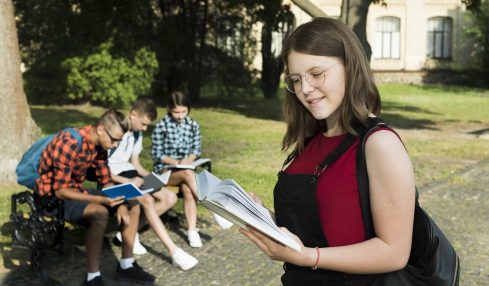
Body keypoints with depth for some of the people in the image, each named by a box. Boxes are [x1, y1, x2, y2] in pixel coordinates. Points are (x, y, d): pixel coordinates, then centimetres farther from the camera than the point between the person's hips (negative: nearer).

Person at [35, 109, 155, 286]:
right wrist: (100, 199, -33)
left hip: (75, 190, 9)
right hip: (52, 196, -9)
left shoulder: (99, 144, -3)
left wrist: (121, 206, -11)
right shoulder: (71, 143, -29)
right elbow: (60, 191, -28)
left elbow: (106, 181, 6)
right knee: (100, 213, -35)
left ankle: (126, 265, 7)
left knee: (133, 205, 1)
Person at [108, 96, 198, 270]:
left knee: (170, 198, -3)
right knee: (147, 200, -32)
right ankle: (174, 252, -31)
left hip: (129, 174, 9)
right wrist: (128, 181, -28)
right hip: (113, 179, -9)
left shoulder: (137, 133, 9)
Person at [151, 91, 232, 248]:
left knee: (188, 190, -31)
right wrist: (176, 162, -18)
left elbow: (196, 150, 9)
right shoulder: (161, 127, -7)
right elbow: (157, 154, -5)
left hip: (185, 168, 3)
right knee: (188, 174, -35)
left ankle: (192, 231, -31)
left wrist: (188, 160, -13)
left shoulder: (193, 125, 5)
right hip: (165, 170, -3)